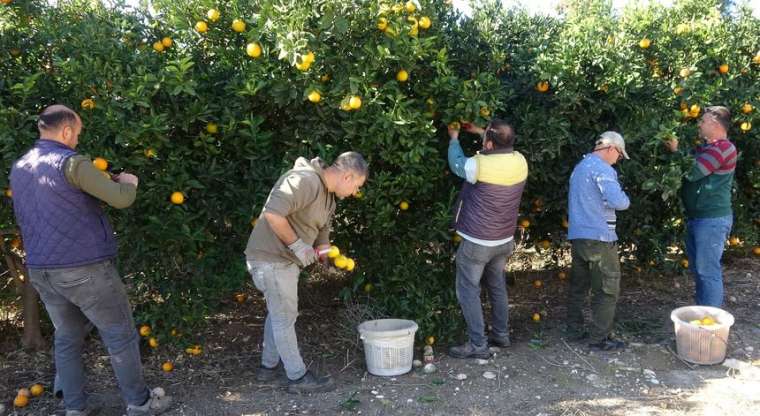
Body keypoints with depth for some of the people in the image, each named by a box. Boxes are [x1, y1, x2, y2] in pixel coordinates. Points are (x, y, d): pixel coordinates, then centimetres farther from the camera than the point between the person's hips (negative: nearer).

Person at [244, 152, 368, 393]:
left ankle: (269, 367, 37)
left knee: (279, 314, 21)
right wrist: (297, 245, -23)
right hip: (271, 258, -10)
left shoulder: (328, 196, 11)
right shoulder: (305, 180, -22)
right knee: (285, 318, 0)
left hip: (286, 259, 10)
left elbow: (322, 232, 15)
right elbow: (272, 214, -31)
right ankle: (298, 377, 12)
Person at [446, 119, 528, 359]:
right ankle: (501, 334, 33)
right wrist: (481, 132, 23)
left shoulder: (480, 165, -25)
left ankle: (478, 345, 5)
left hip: (477, 242, -7)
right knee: (497, 287, 22)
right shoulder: (519, 161, -6)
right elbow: (504, 148, 18)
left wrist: (454, 138, 12)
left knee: (468, 291, 3)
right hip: (505, 240, 7)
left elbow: (456, 164, -4)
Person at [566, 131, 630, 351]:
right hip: (599, 237, -9)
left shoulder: (580, 166, 16)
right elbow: (619, 201, -22)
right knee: (607, 289, -1)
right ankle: (600, 338, 2)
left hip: (577, 234, 9)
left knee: (578, 285, 16)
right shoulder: (603, 169, -13)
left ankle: (574, 329, 23)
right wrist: (625, 199, -1)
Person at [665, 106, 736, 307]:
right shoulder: (704, 148, 16)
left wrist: (675, 151, -8)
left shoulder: (723, 148, -14)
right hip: (696, 218, 10)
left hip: (712, 219, -10)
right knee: (697, 268, 16)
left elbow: (692, 172, -21)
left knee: (708, 270, -7)